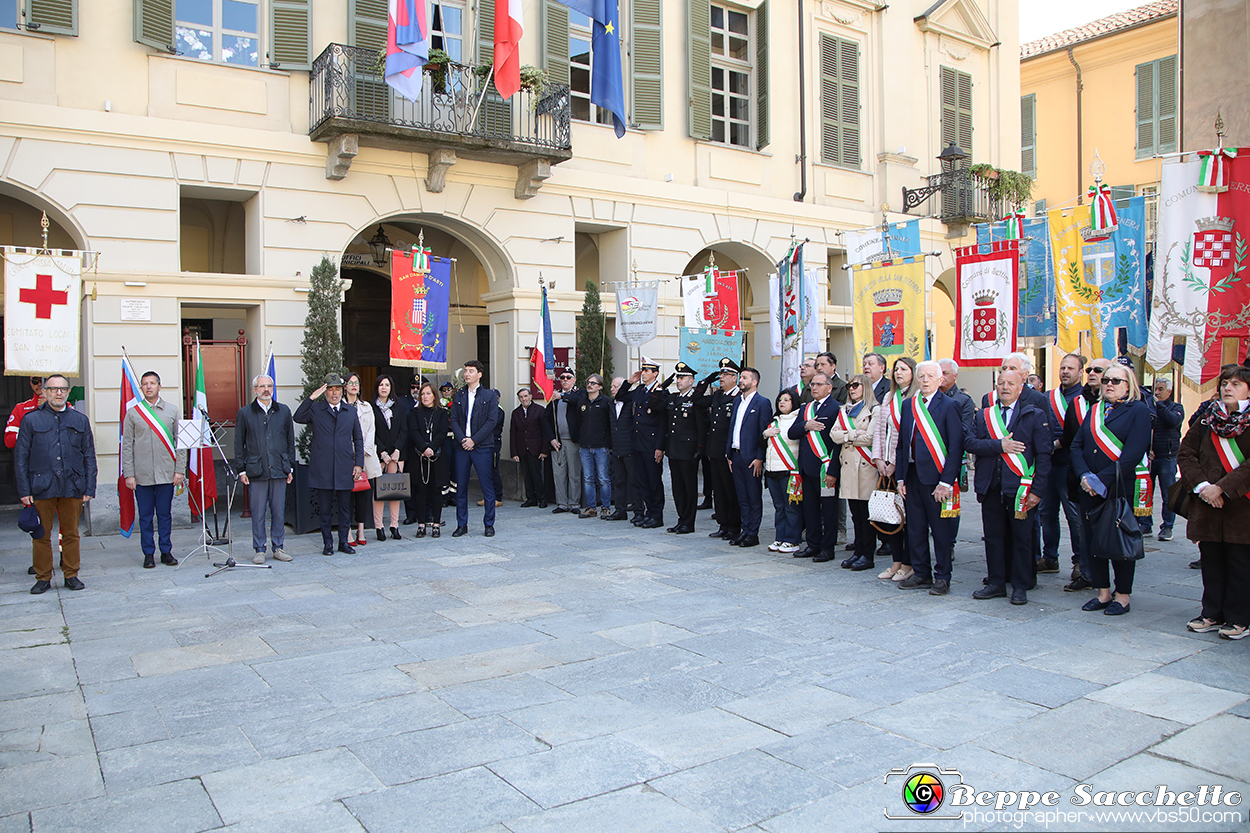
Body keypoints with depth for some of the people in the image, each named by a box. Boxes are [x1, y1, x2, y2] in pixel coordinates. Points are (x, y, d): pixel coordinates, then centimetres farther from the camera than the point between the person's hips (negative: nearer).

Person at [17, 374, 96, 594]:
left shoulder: (81, 421, 10)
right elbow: (21, 457, 4)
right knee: (41, 535, 4)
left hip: (73, 488, 1)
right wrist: (24, 490, -3)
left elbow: (89, 457, 10)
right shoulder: (31, 419, 5)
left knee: (71, 533, 7)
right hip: (41, 488, -1)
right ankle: (43, 578, 15)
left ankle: (71, 575, 17)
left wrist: (89, 488, 3)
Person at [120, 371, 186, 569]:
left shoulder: (172, 410, 7)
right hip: (142, 475, 0)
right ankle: (148, 554, 14)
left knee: (165, 515, 6)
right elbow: (127, 445, 4)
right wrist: (128, 474, -3)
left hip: (166, 474, 0)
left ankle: (166, 552, 16)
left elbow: (180, 442, 7)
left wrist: (179, 470, 0)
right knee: (145, 516, 5)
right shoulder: (133, 412, 5)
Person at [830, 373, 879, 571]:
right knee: (855, 513, 9)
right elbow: (834, 435, 6)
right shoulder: (844, 411, 18)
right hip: (848, 464, 6)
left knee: (866, 513, -4)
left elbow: (870, 438, -14)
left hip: (865, 466, -6)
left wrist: (847, 437, -3)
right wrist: (854, 434, -9)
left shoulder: (874, 410, -3)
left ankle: (868, 555, 2)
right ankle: (858, 551, 15)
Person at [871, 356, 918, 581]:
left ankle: (908, 564, 8)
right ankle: (897, 561, 17)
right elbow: (878, 429, 13)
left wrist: (897, 463, -12)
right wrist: (878, 459, 3)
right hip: (887, 465, 7)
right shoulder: (889, 398, 15)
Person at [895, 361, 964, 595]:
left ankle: (942, 578, 14)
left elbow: (956, 447, -10)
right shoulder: (909, 406, 11)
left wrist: (946, 482, -15)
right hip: (912, 475, 5)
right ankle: (921, 573, 24)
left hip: (935, 477, -5)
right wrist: (901, 477, 7)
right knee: (915, 528, 11)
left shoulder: (949, 406, -6)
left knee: (941, 530, 4)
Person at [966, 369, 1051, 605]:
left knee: (1021, 537, 3)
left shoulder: (1035, 416, 3)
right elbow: (971, 443, -1)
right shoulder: (983, 416, 12)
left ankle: (1020, 586, 15)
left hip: (1020, 487, -3)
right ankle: (996, 583, 20)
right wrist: (999, 445, -16)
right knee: (993, 536, 9)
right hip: (991, 487, 3)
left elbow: (1043, 455, -2)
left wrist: (1037, 490, -9)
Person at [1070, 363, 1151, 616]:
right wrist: (1084, 476, -10)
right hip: (1090, 490, 5)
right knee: (1093, 539, 8)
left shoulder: (1138, 411, -4)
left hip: (1120, 489, -5)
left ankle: (1122, 596, 15)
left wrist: (1103, 480, -17)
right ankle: (1103, 592, 19)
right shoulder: (1094, 411, 13)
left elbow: (1133, 454, -14)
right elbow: (1077, 445, 6)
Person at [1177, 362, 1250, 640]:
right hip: (1207, 505, 4)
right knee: (1210, 561, 10)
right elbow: (1186, 453, 6)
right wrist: (1201, 485, -8)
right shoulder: (1207, 420, 10)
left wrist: (1222, 487, -18)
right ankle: (1212, 614, 20)